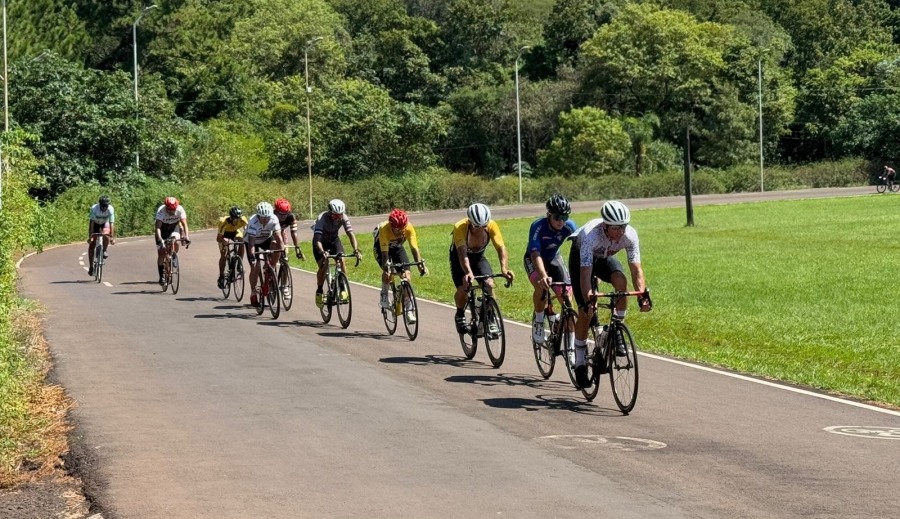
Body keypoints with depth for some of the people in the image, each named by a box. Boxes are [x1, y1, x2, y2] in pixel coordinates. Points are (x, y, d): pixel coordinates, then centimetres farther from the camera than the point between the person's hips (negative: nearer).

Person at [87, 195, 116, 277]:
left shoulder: (110, 209, -30)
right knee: (91, 245, -7)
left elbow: (112, 224, -31)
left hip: (105, 224, 0)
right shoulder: (94, 208, -32)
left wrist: (112, 237, -38)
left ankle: (104, 251, -6)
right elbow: (91, 223, -33)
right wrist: (90, 237, -38)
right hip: (95, 224, 0)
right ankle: (91, 267, 2)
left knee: (106, 235, -34)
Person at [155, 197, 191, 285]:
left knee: (175, 241, -31)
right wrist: (159, 239, -56)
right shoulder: (161, 211, -33)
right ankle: (161, 277, 1)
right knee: (161, 253, -7)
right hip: (163, 229, -1)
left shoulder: (180, 209, -28)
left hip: (174, 228, 1)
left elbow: (184, 224, -31)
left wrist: (186, 236, -46)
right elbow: (158, 227, -41)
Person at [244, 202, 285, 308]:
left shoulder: (274, 220, -29)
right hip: (253, 241, -2)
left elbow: (278, 237, -30)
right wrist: (252, 257, -52)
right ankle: (253, 293, 7)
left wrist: (282, 250, -44)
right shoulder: (253, 222, -36)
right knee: (255, 267, -11)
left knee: (277, 247, -30)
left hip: (266, 239, 2)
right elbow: (251, 243, -42)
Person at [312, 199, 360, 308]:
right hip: (321, 242, -3)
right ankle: (319, 291, -2)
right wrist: (322, 252, -59)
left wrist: (356, 249, -44)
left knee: (341, 260, -20)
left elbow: (350, 234, -28)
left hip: (334, 240, 3)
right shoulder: (322, 218, -34)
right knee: (323, 266, -20)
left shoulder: (343, 218, -24)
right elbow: (317, 238, -42)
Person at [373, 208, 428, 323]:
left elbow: (414, 248, -34)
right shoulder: (384, 229, -39)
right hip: (381, 247, -2)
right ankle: (384, 297, -1)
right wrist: (386, 267, -53)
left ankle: (409, 309, -7)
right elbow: (384, 251, -41)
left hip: (397, 247, 2)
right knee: (388, 272, -27)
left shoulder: (409, 228, -32)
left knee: (406, 275, -13)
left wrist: (420, 264, -46)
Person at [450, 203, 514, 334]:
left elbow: (501, 248, -34)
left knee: (489, 284, -20)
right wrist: (468, 273, -62)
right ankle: (460, 315, 11)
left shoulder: (492, 226, -29)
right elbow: (462, 253, -46)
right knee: (463, 288, -19)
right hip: (459, 257, -2)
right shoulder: (460, 227, -37)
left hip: (478, 256, 2)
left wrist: (504, 268, -52)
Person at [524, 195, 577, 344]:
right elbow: (536, 254, -44)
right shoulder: (538, 226, -35)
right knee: (541, 286, -33)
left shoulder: (569, 226, -25)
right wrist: (544, 276, -60)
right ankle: (538, 322, -9)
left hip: (554, 258, 4)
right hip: (533, 259, -3)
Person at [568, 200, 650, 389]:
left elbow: (636, 269, -30)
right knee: (586, 312, -12)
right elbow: (585, 273, -45)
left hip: (605, 257, 3)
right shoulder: (591, 235, -41)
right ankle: (579, 363, 3)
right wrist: (588, 301, -56)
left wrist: (642, 295, -44)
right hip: (581, 257, -3)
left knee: (621, 280, -31)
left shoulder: (630, 235, -30)